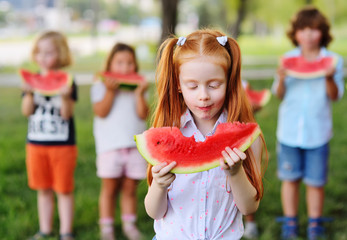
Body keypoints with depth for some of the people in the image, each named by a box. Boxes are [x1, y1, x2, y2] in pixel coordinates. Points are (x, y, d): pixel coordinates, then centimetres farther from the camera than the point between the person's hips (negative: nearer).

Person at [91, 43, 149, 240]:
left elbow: (143, 114, -2)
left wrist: (139, 93, -11)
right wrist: (110, 91, -15)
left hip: (135, 145, 2)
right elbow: (101, 112, -9)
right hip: (110, 145, -2)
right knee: (110, 188, 2)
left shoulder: (138, 87, 11)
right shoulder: (101, 87, 5)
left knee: (130, 189, 7)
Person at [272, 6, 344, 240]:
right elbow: (279, 94, 2)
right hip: (289, 129, 1)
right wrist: (281, 79, -18)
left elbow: (335, 96, -5)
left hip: (318, 131, -1)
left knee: (316, 181, 5)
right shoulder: (288, 58, 2)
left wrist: (330, 78, -24)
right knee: (290, 178, 9)